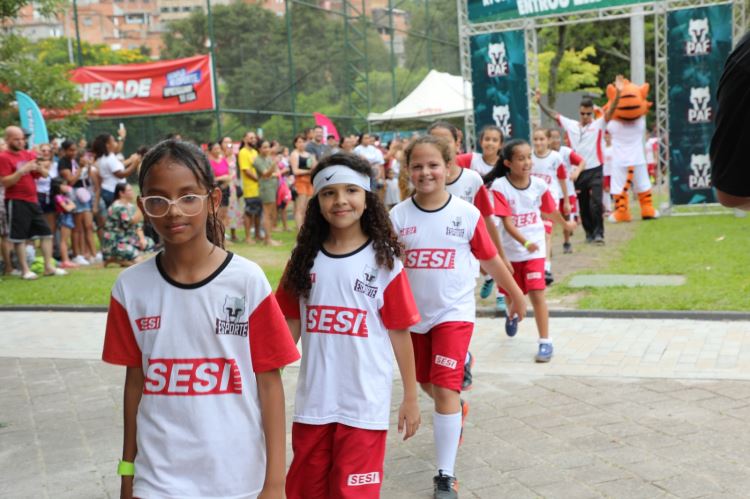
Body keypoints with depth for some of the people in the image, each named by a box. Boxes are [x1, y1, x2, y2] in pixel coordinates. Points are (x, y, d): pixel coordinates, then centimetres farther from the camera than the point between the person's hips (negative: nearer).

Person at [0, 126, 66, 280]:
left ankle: (49, 267, 12)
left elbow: (45, 174, 13)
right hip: (16, 202, -7)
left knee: (46, 233, 6)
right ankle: (25, 270, 5)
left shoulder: (29, 154, 11)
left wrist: (40, 168, -9)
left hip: (32, 200, 7)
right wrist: (22, 170, -23)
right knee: (19, 237, -2)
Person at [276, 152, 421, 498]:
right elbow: (291, 325, 7)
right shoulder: (305, 259, 2)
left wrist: (411, 397, 0)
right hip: (313, 400, 3)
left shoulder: (383, 260, -7)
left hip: (365, 403, -3)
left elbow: (399, 331, -3)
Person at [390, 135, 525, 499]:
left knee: (445, 389, -11)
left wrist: (516, 295, 11)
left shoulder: (467, 214, -10)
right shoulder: (398, 216, -7)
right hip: (413, 315, 3)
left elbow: (490, 260, 2)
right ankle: (456, 412, 56)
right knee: (428, 384, 21)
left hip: (454, 313, -3)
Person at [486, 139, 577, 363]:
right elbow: (507, 222, -20)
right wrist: (525, 243, -32)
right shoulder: (500, 186, -16)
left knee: (537, 294, -10)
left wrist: (566, 224, 28)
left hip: (535, 250, 0)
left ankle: (545, 342, -2)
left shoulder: (539, 184, -7)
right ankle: (512, 315, 54)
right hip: (510, 250, 0)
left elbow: (551, 210, 13)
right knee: (511, 294, 18)